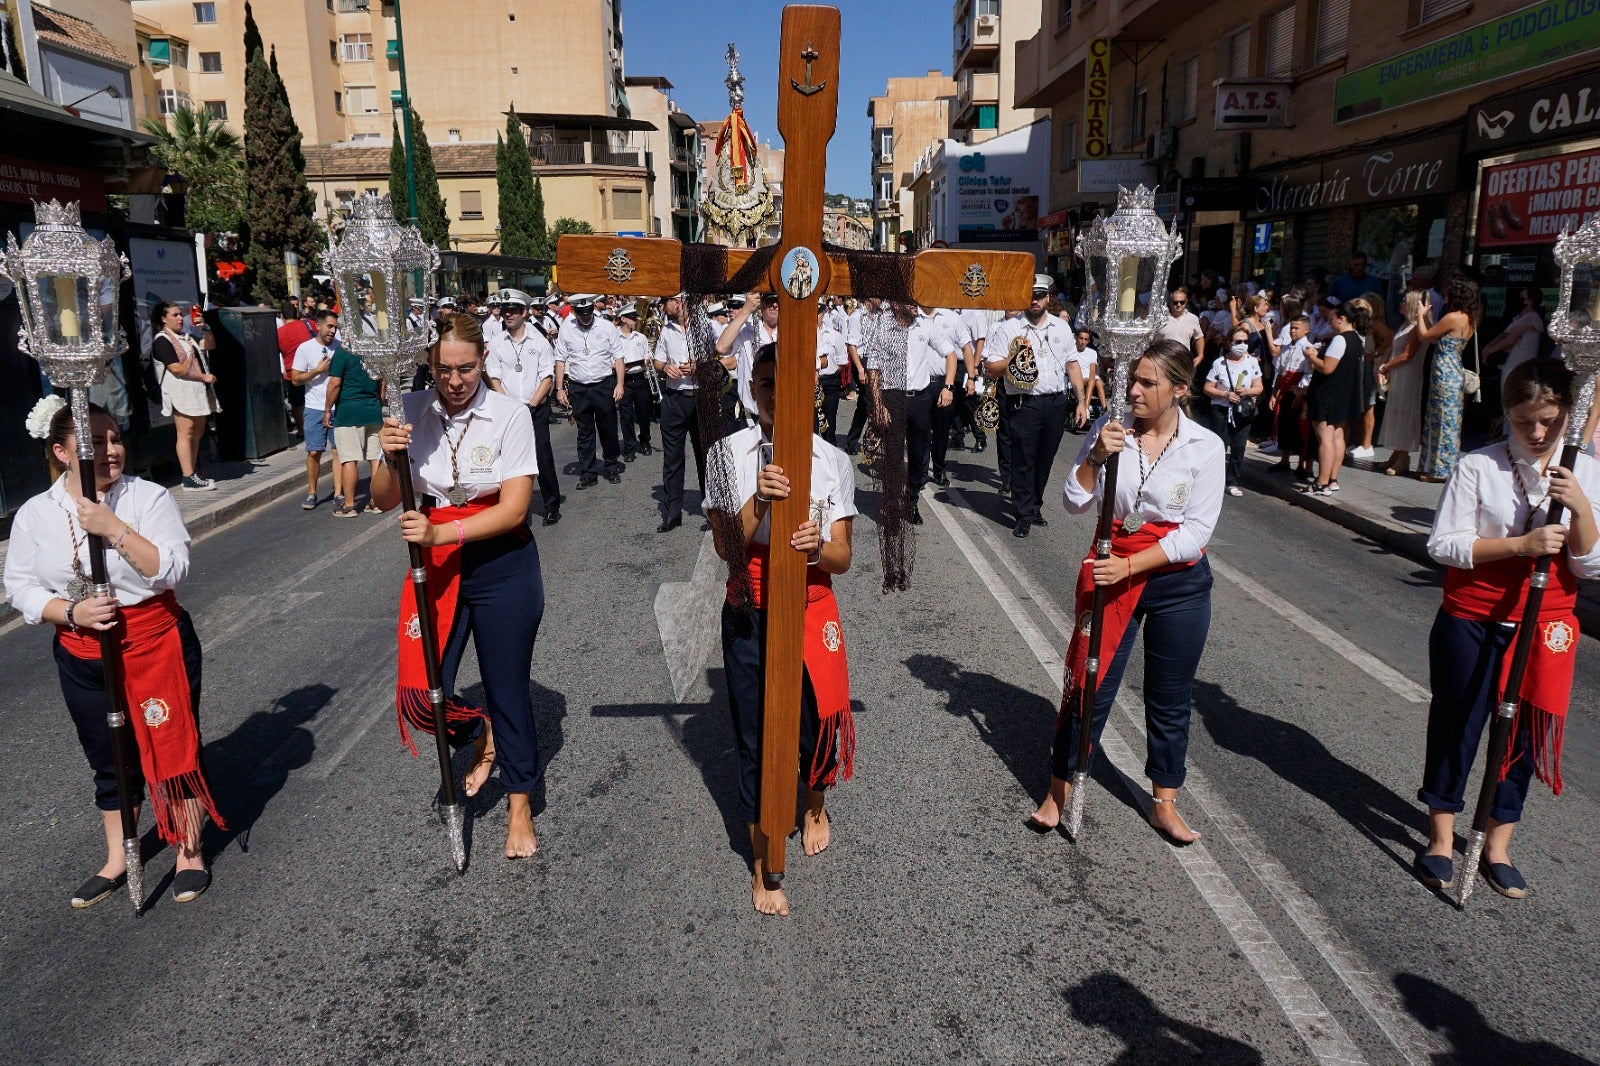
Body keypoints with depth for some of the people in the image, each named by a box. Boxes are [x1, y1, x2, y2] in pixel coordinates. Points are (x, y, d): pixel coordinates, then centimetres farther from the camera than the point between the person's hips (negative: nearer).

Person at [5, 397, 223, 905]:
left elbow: (172, 571, -20)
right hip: (83, 659, 3)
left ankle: (189, 852, 26)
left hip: (157, 645, -3)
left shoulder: (149, 497, -12)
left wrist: (114, 529, -28)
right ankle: (117, 860, 36)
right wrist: (70, 611, -15)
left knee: (174, 749, 8)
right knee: (110, 762, 17)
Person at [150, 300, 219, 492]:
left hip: (198, 391, 9)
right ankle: (189, 479, -11)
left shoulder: (186, 337, 21)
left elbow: (210, 345, 21)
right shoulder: (162, 340, -6)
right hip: (181, 392, -9)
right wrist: (203, 376, -13)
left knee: (197, 433, 10)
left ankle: (194, 474, 16)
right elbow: (177, 369, -15)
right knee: (186, 434, -10)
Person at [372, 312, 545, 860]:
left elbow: (514, 507, -16)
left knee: (508, 689, 9)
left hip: (503, 566, -3)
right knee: (418, 696, -3)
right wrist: (390, 459, -23)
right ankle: (481, 734, 32)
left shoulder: (509, 414, -12)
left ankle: (519, 808, 30)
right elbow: (385, 501, -2)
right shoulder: (413, 411, -4)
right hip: (436, 566, 3)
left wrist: (440, 532, -27)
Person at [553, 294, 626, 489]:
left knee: (608, 429, 5)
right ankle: (587, 473, 14)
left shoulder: (606, 327, 0)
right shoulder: (566, 329, 2)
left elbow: (618, 358, 1)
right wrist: (559, 388, 0)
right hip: (578, 388, 1)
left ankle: (612, 467, 23)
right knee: (584, 432, 7)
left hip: (604, 385, -1)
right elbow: (560, 361, 5)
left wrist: (620, 385, -6)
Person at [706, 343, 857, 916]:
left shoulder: (833, 460, -1)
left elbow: (842, 557, 0)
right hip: (750, 614, -1)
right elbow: (727, 547, -9)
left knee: (816, 723, 8)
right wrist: (759, 500, -27)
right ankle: (762, 866, 24)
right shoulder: (730, 453, -4)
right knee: (754, 734, 5)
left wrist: (818, 546, -24)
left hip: (811, 607, 1)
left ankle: (815, 807, 45)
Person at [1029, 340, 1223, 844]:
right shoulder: (1110, 428, -7)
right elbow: (1077, 502, -6)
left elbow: (1196, 530, -11)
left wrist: (1131, 566, -18)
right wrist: (1096, 457, -22)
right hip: (1111, 573, 0)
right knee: (1089, 685, 5)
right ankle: (1059, 792, 22)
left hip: (1179, 581, 0)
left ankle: (1164, 803, 30)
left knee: (1170, 699, 13)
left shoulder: (1205, 446, -9)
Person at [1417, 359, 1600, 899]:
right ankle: (1441, 838, 24)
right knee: (1456, 724, 8)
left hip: (1545, 625, 3)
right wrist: (1521, 544, -23)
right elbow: (1443, 544, -14)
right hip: (1471, 620, -2)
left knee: (1523, 731, 10)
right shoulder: (1477, 466, -9)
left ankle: (1497, 846, 26)